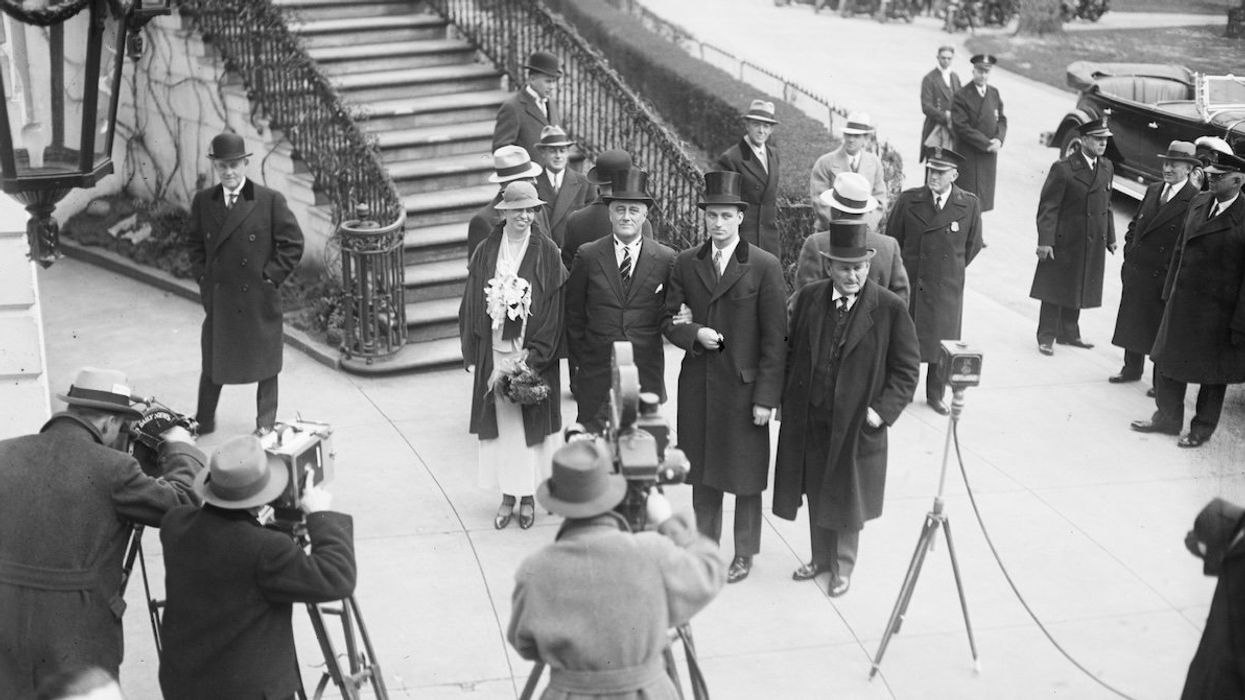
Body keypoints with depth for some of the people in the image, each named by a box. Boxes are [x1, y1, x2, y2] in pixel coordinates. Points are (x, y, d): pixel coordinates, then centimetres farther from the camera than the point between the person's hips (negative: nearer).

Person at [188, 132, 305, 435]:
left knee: (265, 365, 10)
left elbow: (293, 243, -5)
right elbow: (194, 243, 16)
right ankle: (203, 427, 27)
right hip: (217, 298, 3)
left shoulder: (270, 201, -9)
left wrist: (270, 277, -9)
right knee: (212, 364, 12)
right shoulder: (203, 202, 2)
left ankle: (266, 428, 25)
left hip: (259, 298, -2)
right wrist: (204, 276, 5)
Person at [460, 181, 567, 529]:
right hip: (492, 353, 2)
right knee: (501, 423, 6)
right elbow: (472, 307, 6)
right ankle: (507, 496, 16)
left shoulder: (547, 253, -4)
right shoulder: (485, 253, 2)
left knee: (530, 423, 5)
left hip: (532, 354, -2)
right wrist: (472, 354, 1)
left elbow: (554, 309, -6)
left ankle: (528, 497, 17)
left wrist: (531, 355, -12)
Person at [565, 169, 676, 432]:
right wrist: (581, 358, 6)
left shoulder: (665, 259, 2)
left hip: (646, 376, 0)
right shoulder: (588, 256, 3)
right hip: (596, 376, 0)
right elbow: (573, 314, 7)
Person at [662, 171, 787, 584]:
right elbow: (666, 318, 8)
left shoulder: (765, 267, -8)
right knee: (703, 472, 13)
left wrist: (766, 397, -11)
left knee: (745, 476, 8)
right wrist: (694, 334, -13)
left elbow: (775, 339, -8)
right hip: (698, 385, 3)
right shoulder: (687, 263, 4)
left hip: (743, 385, -3)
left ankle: (744, 554, 24)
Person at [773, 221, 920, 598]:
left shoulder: (890, 308, -11)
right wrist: (786, 399, 2)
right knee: (816, 493, 16)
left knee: (848, 496, 11)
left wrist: (883, 410, -14)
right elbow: (791, 351, 8)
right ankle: (820, 557, 36)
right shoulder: (809, 298, -1)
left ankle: (843, 566, 30)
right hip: (809, 420, 3)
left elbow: (907, 369, -6)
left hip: (857, 423, -3)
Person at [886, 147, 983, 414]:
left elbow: (973, 245, 8)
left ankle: (936, 395, 27)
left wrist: (952, 271, 10)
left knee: (942, 342, 10)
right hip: (909, 284, 0)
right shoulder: (908, 200, -5)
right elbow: (892, 239, 5)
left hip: (947, 289, 0)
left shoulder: (969, 205, -5)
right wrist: (902, 271, 7)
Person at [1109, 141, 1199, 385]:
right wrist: (1129, 250, 8)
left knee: (1159, 330, 3)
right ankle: (1132, 368, 34)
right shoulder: (1152, 191, 8)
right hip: (1135, 270, 7)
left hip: (1162, 276, -7)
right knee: (1131, 322, 17)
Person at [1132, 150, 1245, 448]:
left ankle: (1202, 429, 29)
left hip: (1218, 312, -6)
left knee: (1212, 376, 11)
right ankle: (1167, 418, 34)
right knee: (1166, 362, 15)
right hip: (1181, 301, 6)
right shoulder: (1198, 203, 3)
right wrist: (1170, 290, 11)